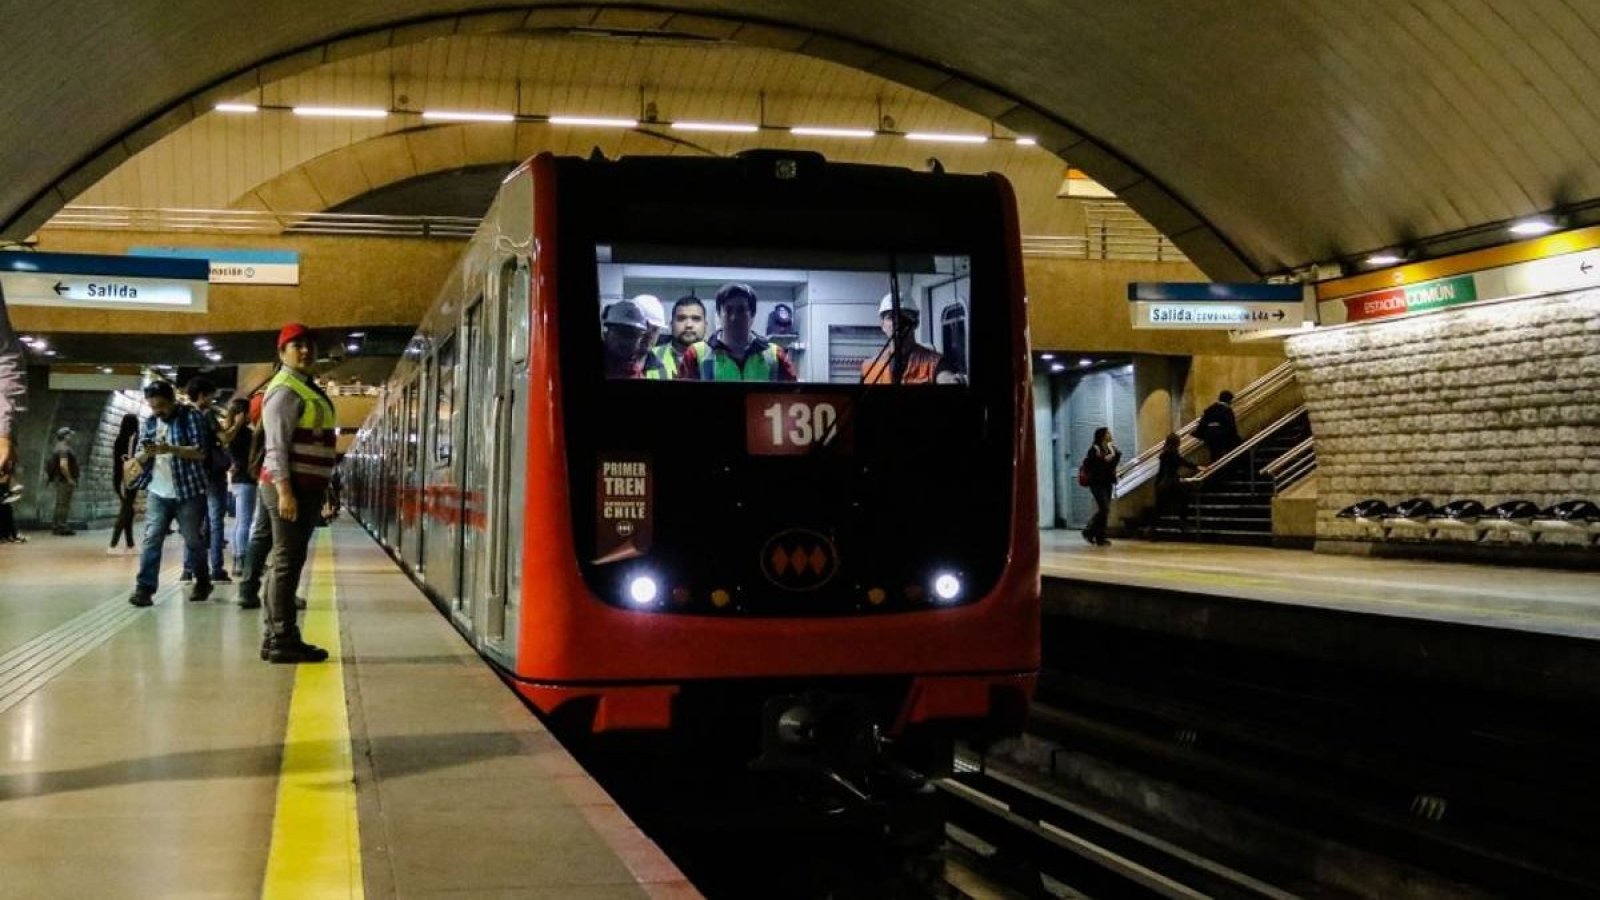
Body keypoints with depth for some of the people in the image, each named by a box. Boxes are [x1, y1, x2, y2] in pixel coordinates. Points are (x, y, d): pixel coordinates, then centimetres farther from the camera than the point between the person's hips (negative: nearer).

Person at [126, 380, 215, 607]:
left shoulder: (190, 416, -4)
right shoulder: (149, 423, 11)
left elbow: (200, 451, -13)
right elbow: (140, 456, 10)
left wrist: (170, 449, -25)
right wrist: (146, 454, -14)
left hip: (188, 491, -4)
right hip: (157, 493, 4)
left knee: (194, 540, 7)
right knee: (151, 540, -6)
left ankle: (203, 582, 25)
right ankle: (144, 588, -8)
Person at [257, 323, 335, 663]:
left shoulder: (307, 388, 19)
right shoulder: (285, 390, -12)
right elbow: (276, 445, -19)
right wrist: (285, 491, -26)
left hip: (306, 487, 10)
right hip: (289, 486, -10)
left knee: (287, 562, 12)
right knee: (287, 562, -9)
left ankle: (278, 637, 17)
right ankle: (281, 641, -9)